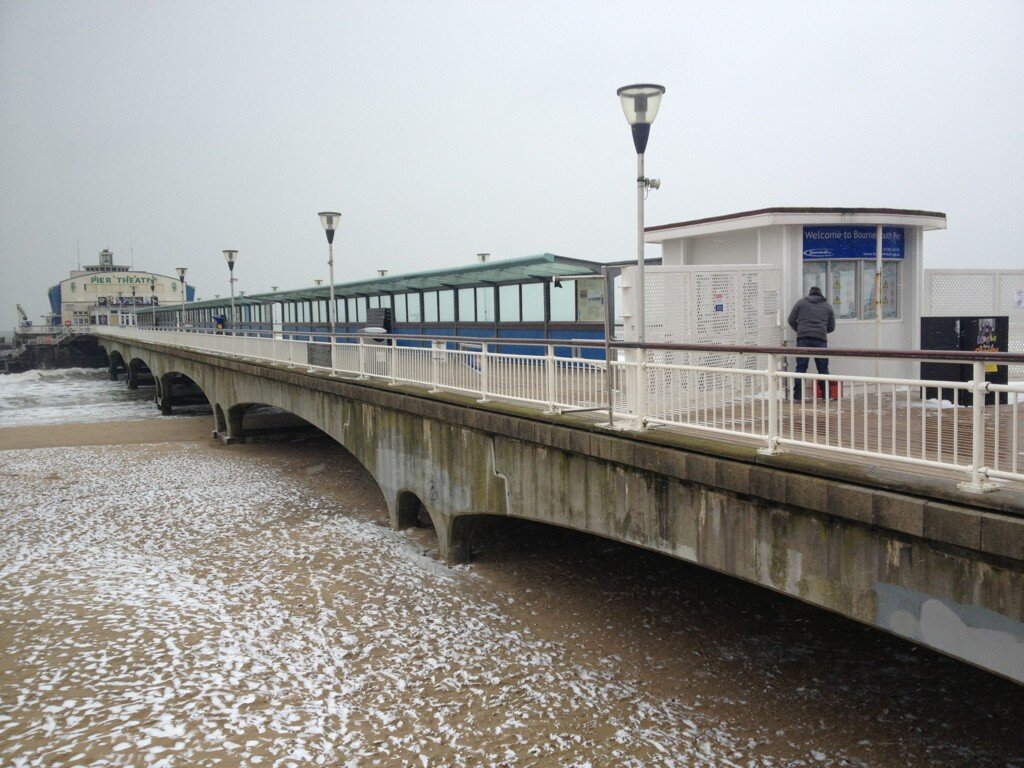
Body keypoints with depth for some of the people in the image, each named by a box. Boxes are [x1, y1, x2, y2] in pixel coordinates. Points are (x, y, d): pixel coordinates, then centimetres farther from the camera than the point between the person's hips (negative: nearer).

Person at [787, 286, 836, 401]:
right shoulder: (828, 306, 17)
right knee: (823, 369, 6)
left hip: (803, 339, -1)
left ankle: (798, 396, 0)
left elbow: (791, 320, 9)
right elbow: (831, 327, 17)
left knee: (801, 368, 1)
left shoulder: (801, 302, 12)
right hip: (821, 339, 1)